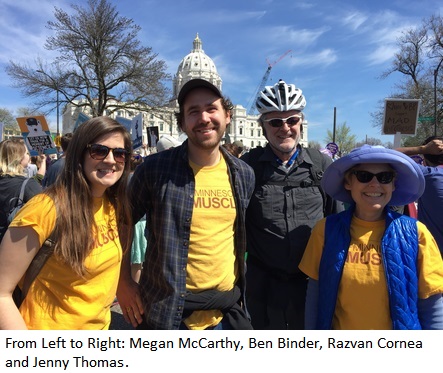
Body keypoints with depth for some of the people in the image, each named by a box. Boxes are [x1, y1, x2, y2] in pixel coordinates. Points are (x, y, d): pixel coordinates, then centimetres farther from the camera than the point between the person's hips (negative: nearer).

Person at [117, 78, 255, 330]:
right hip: (168, 310, -3)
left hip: (229, 308, 4)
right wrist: (123, 283, -4)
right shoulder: (155, 169, -13)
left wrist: (240, 287, 12)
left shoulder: (244, 174, 0)